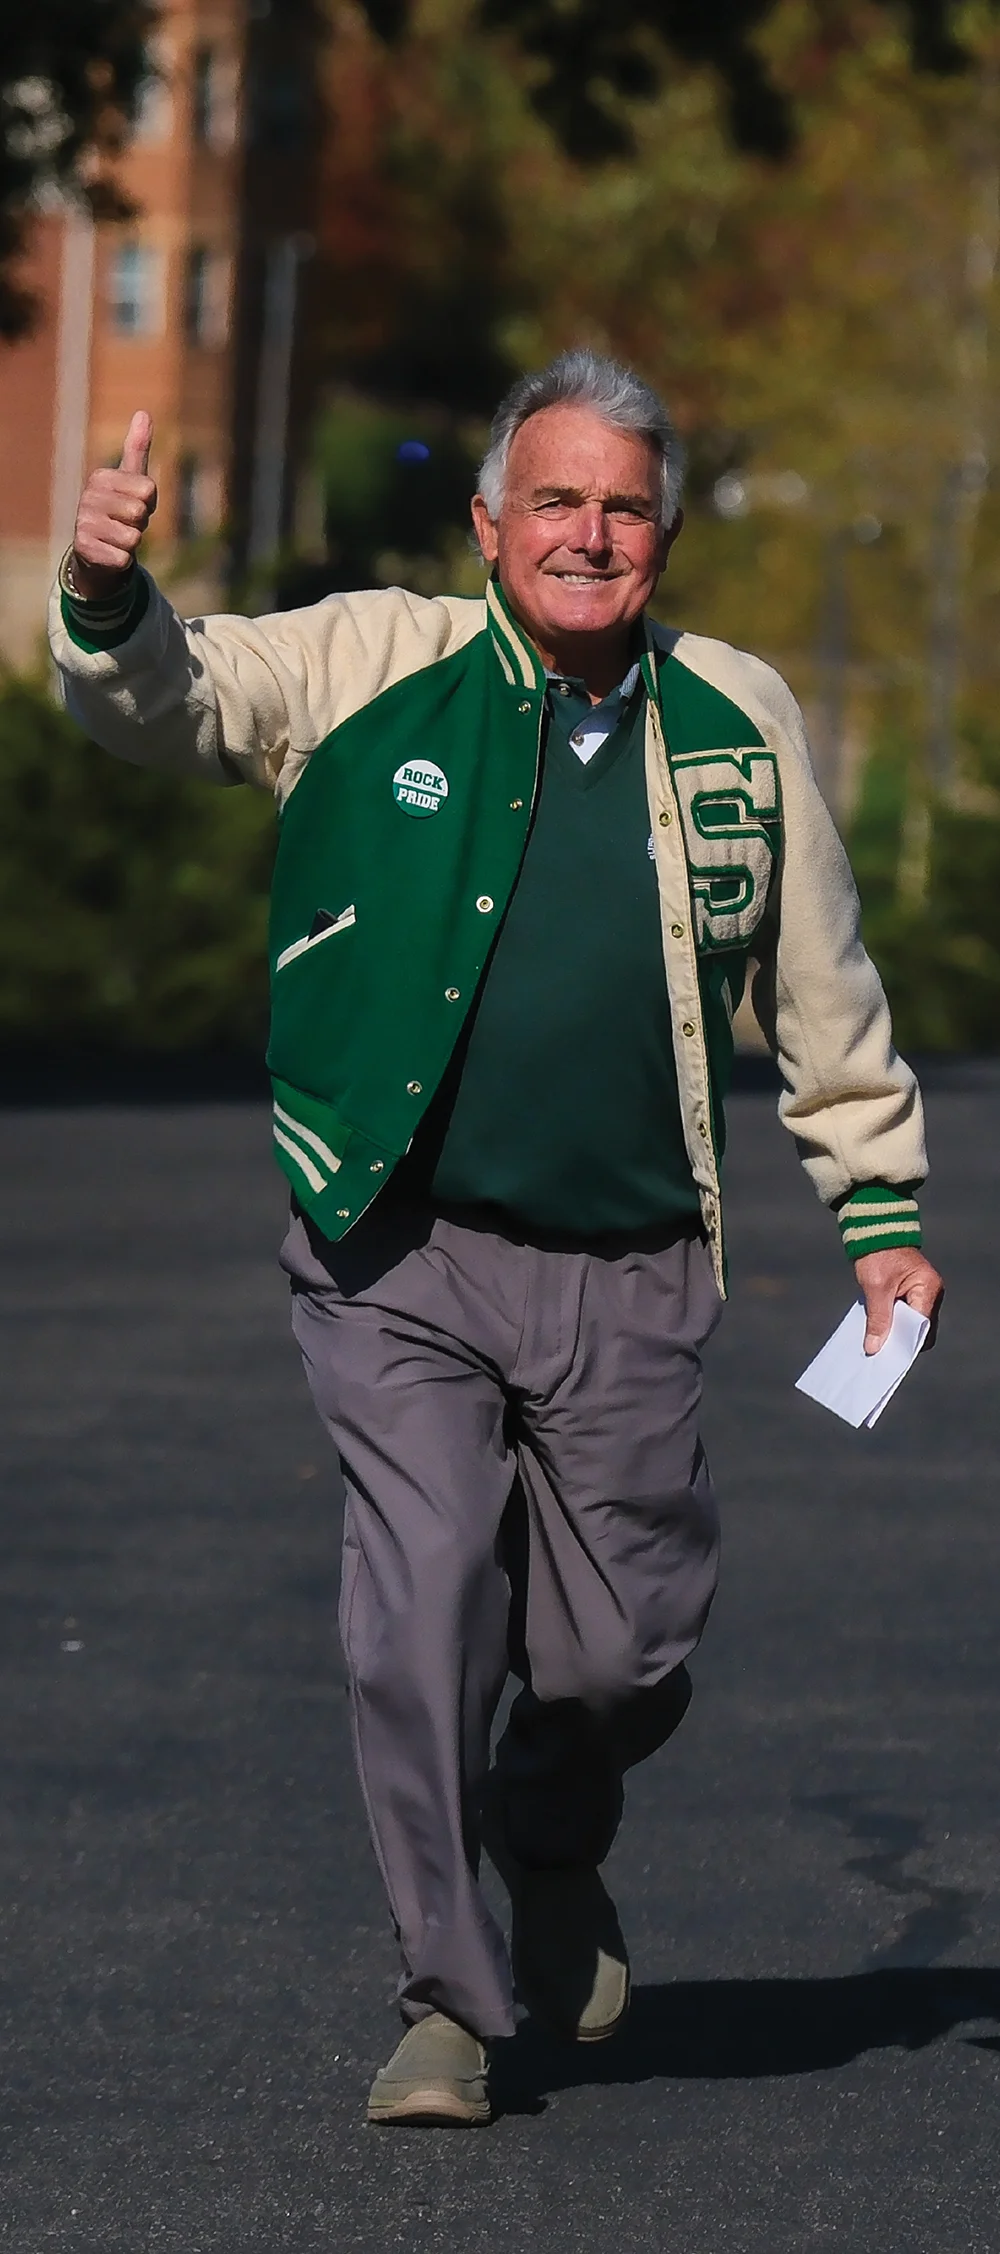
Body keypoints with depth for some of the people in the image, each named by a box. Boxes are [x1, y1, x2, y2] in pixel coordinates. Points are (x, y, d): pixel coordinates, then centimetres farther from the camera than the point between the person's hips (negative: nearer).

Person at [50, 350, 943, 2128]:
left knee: (617, 1657, 4)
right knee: (420, 1616, -10)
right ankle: (446, 2001, 3)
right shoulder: (370, 674, 0)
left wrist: (879, 1204, 16)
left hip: (629, 1281, 2)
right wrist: (109, 599, -28)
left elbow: (821, 994, 15)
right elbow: (168, 698, -6)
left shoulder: (740, 721, 6)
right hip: (402, 1261, -2)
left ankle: (553, 1861, 38)